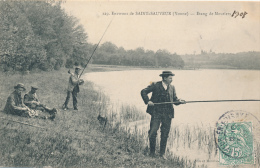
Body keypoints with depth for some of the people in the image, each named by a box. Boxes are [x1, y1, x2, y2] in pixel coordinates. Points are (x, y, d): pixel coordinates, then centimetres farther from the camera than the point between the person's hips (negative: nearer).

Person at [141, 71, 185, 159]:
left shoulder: (172, 87, 10)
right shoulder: (155, 85, -3)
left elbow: (175, 99, 12)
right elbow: (143, 92, 0)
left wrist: (179, 101, -9)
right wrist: (147, 101, -12)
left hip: (167, 113, 3)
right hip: (156, 112, -3)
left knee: (165, 134, 6)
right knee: (153, 132, -5)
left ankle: (162, 153, 19)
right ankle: (152, 151, 15)